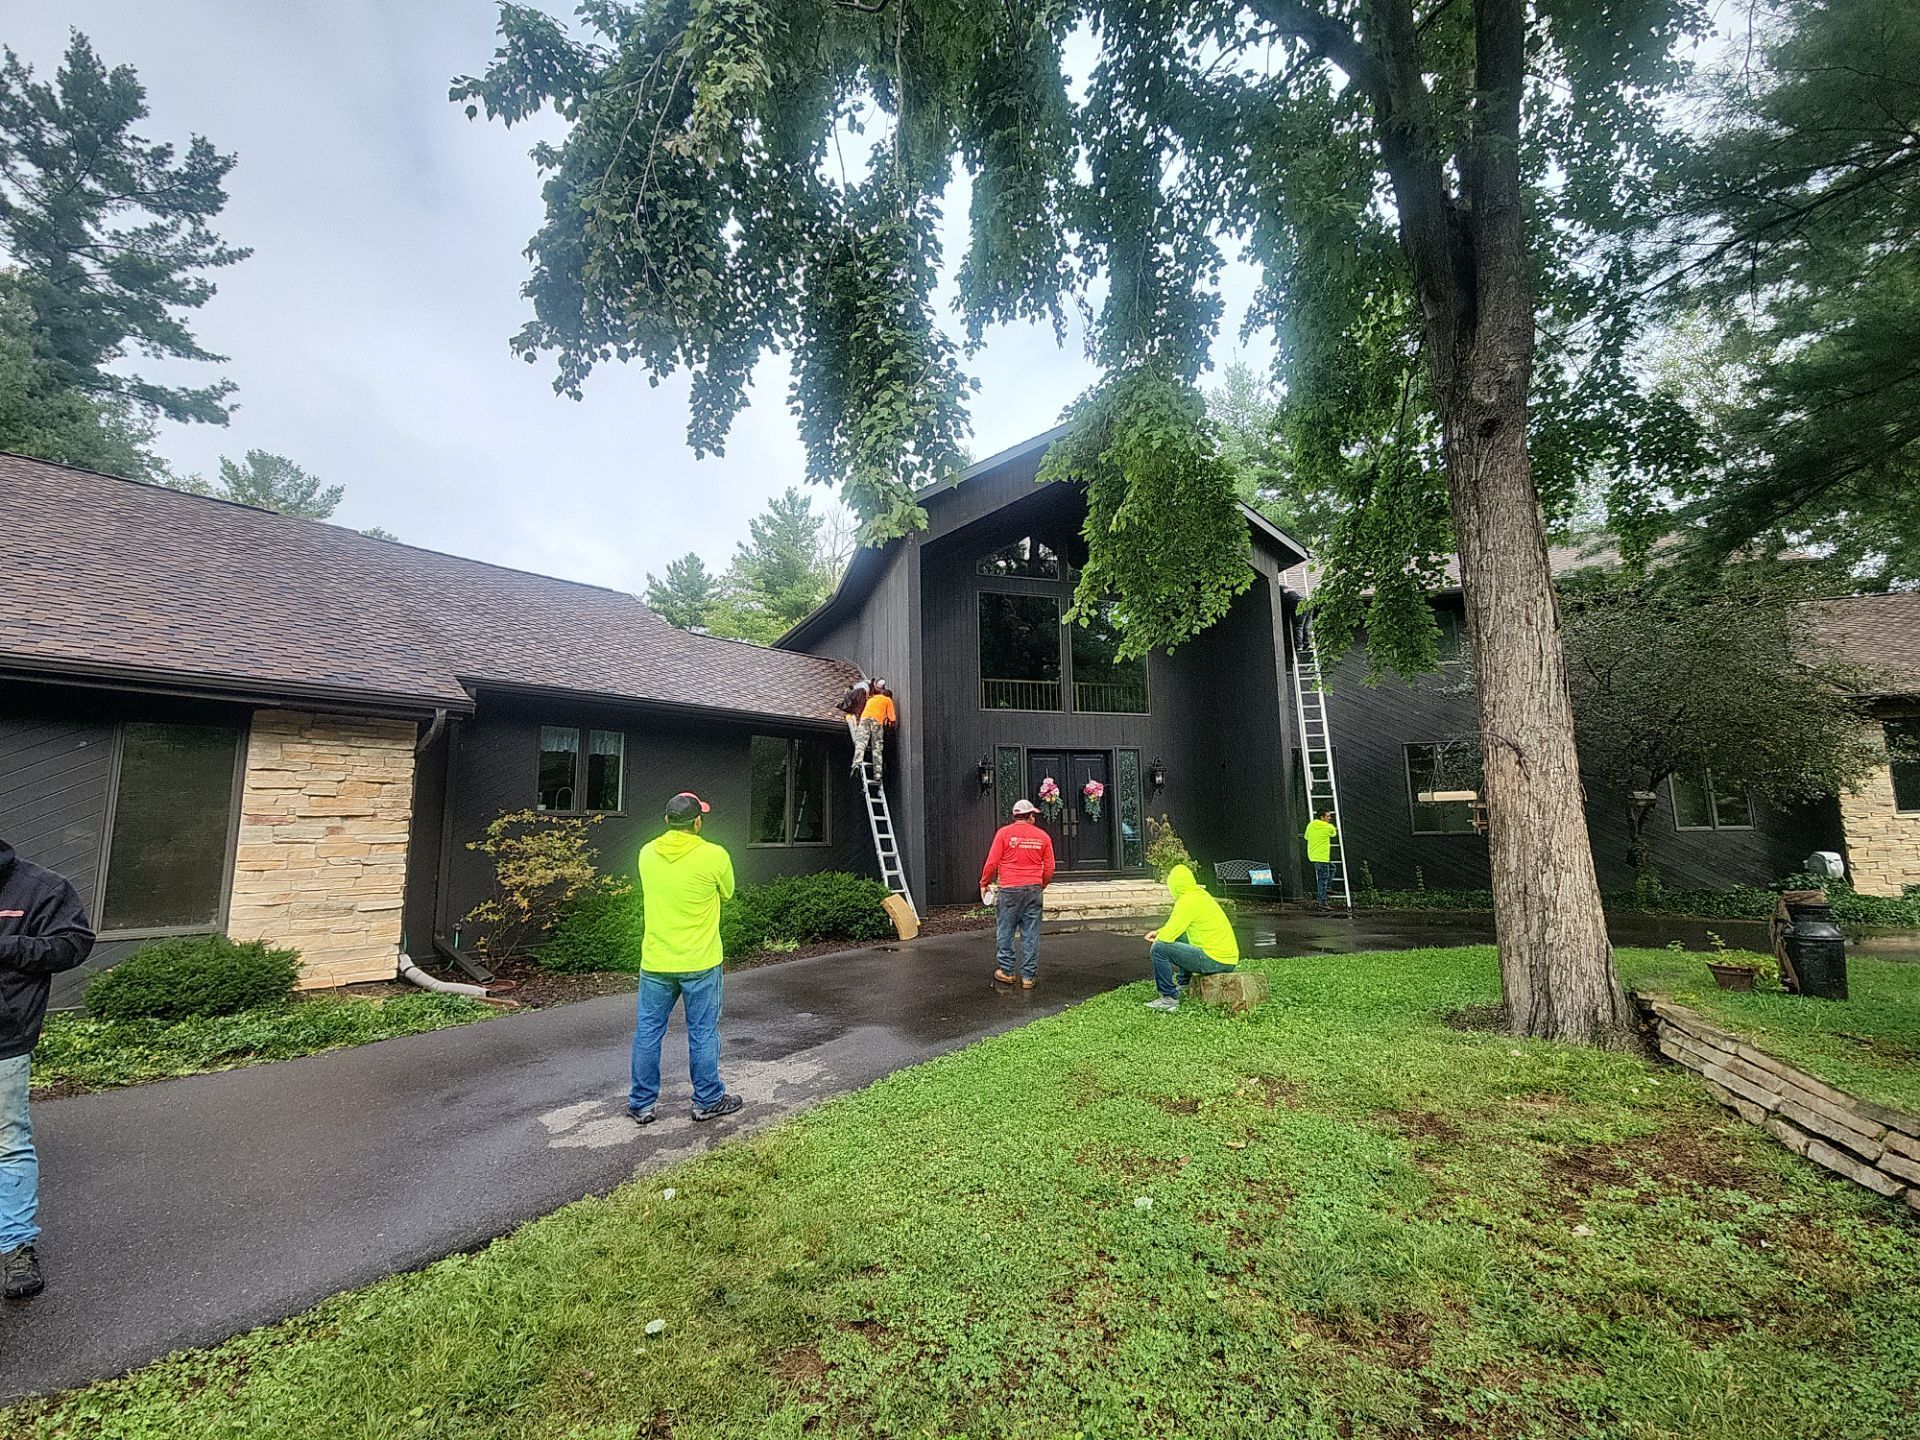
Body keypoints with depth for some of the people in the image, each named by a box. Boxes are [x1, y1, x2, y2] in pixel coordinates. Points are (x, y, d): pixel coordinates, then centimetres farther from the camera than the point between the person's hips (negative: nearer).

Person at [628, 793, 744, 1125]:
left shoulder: (646, 854, -3)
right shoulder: (715, 856, -16)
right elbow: (727, 894, 2)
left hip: (655, 963, 3)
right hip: (700, 963, -3)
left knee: (647, 1032, 15)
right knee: (703, 1033, 10)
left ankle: (641, 1104, 26)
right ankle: (708, 1101, 23)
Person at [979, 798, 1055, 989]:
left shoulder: (1004, 832, -2)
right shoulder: (1043, 836, 6)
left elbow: (992, 862, -4)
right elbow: (1049, 868, 8)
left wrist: (984, 884, 10)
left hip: (1009, 889, -2)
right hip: (1034, 890, 2)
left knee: (1005, 931, 10)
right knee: (1030, 935, 7)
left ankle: (1006, 971, 16)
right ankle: (1028, 977, 12)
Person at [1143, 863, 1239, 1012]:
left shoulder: (1187, 901, -15)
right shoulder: (1200, 894, 12)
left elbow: (1168, 935, -16)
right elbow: (1177, 926, 26)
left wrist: (1155, 941, 5)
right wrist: (1159, 932, 17)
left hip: (1215, 960, -9)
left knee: (1159, 948, -12)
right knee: (1181, 937, 29)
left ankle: (1169, 999, -3)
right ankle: (1182, 985, 32)